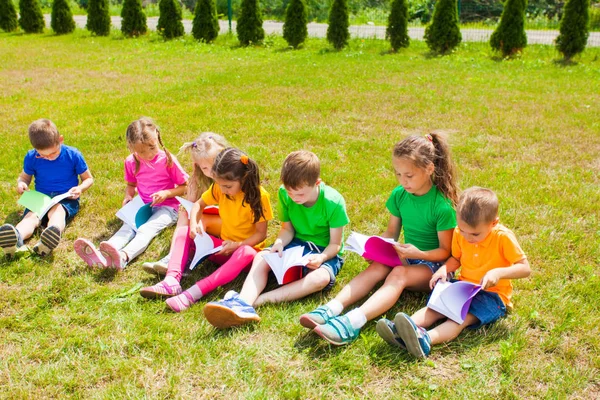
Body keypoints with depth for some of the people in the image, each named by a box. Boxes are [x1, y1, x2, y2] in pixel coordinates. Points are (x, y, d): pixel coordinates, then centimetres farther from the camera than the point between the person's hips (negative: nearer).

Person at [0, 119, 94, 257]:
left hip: (66, 200, -2)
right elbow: (24, 177, 20)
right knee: (30, 216, -32)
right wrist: (21, 183, -5)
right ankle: (16, 237, -67)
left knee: (56, 211, -38)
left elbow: (88, 178, 8)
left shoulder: (73, 155, -3)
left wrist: (80, 188, -14)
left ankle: (51, 236, -73)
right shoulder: (31, 157, 3)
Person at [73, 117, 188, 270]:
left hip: (166, 207, -4)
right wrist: (128, 196, 0)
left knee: (146, 230, -33)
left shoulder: (168, 160, -9)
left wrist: (166, 193, -18)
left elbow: (185, 186, -3)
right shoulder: (131, 162, 3)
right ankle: (102, 256, -54)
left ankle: (123, 257, -63)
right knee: (127, 228, -25)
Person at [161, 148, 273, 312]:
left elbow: (261, 234, -14)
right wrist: (194, 224, -13)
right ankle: (172, 280, -28)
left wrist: (237, 245, -27)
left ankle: (195, 293, -50)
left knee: (247, 253, -41)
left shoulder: (259, 195, -19)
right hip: (223, 248, 6)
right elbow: (198, 204, 7)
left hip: (246, 248, -5)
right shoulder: (219, 188, -6)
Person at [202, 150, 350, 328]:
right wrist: (279, 243, -23)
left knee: (321, 278, -36)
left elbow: (335, 244, -14)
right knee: (261, 257, -22)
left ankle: (258, 300, -44)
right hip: (296, 244, 4)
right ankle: (243, 302, -48)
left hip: (325, 252, -4)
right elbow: (287, 229, -1)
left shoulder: (334, 202, -21)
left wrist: (322, 257, -34)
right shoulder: (284, 193, -11)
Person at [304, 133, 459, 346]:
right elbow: (391, 232, 9)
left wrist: (419, 253, -31)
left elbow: (445, 251, -14)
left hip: (432, 263, -6)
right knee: (377, 267, -25)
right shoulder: (399, 195, -2)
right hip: (407, 255, 6)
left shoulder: (442, 206, -19)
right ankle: (331, 309, -43)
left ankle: (353, 322, -56)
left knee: (399, 274, -34)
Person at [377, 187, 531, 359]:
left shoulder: (503, 238, -17)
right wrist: (444, 269, -9)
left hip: (492, 294, -6)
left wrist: (498, 272, -30)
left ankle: (425, 340, -56)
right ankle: (400, 331, -40)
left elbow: (525, 268, -15)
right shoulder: (459, 234, -3)